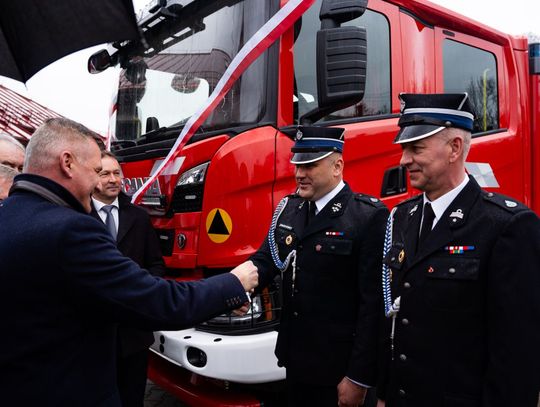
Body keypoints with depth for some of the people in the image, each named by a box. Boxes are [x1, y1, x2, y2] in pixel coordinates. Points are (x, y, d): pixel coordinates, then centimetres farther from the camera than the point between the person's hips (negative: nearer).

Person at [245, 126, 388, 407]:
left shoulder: (369, 217, -17)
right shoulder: (289, 208, 5)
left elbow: (373, 304, -18)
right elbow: (265, 260, 1)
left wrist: (359, 377, -16)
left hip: (337, 368, -6)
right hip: (295, 358, 6)